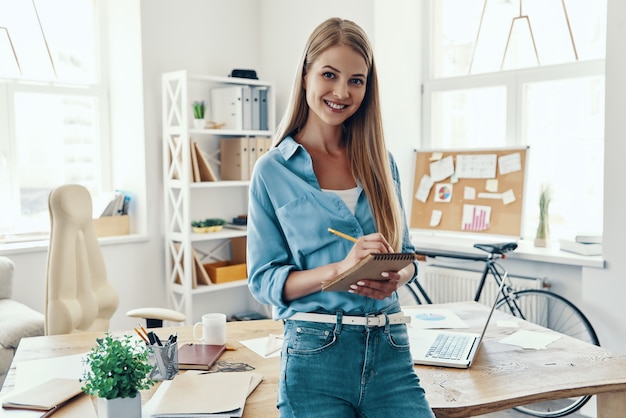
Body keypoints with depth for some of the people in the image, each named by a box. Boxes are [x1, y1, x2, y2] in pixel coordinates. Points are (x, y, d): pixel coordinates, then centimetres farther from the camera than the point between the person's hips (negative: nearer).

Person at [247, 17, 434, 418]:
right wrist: (339, 268, -18)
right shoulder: (273, 170, -1)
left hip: (390, 351, 3)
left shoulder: (381, 162, 10)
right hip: (316, 354, -3)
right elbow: (263, 280, -3)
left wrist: (396, 277, -10)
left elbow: (406, 255, 14)